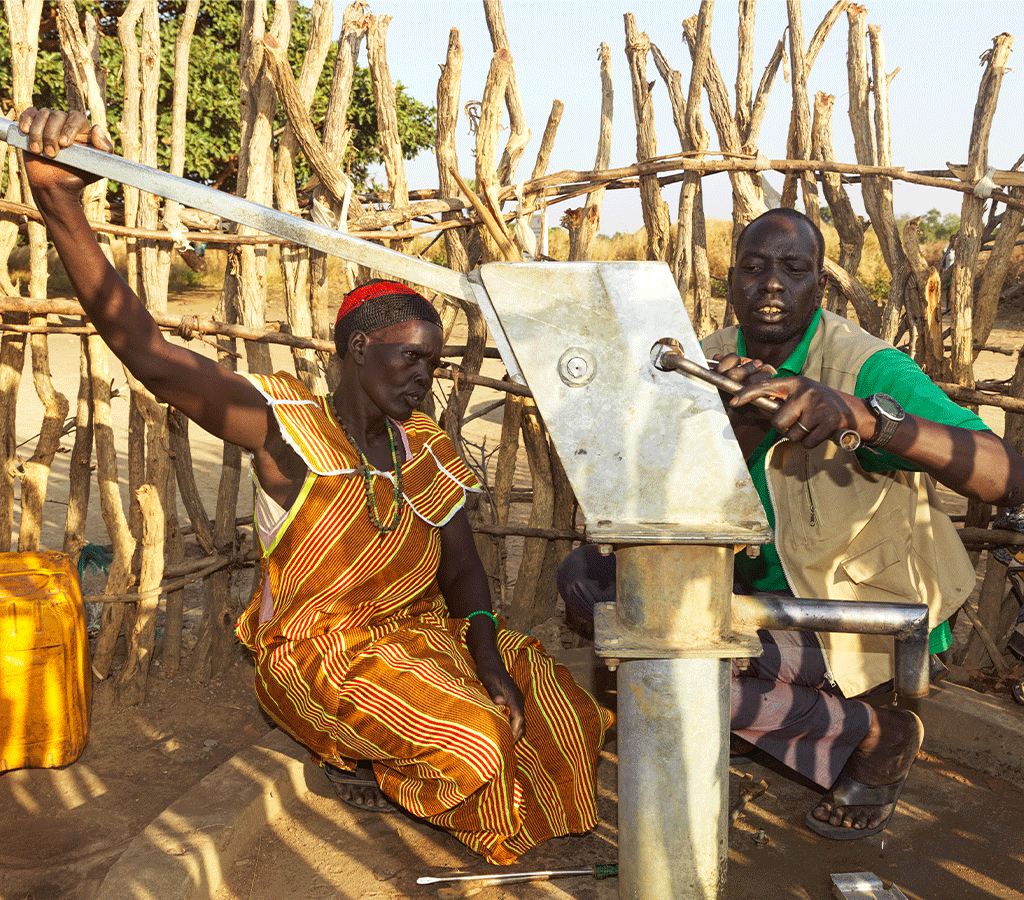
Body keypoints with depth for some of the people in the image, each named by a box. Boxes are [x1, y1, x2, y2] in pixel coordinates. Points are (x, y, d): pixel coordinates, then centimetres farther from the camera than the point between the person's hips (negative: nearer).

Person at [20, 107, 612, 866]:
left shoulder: (427, 450, 2)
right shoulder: (286, 426, -16)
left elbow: (463, 572, 3)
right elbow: (145, 350, -30)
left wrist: (488, 659, -18)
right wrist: (61, 202, -43)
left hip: (420, 630, 6)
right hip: (318, 651, -6)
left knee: (541, 698, -4)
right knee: (470, 740, -20)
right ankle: (349, 752, 7)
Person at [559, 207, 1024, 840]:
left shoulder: (867, 368, -22)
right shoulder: (717, 360, -3)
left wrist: (861, 416, -50)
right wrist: (735, 427, -30)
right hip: (752, 585, 7)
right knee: (587, 572, -6)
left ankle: (876, 735, -4)